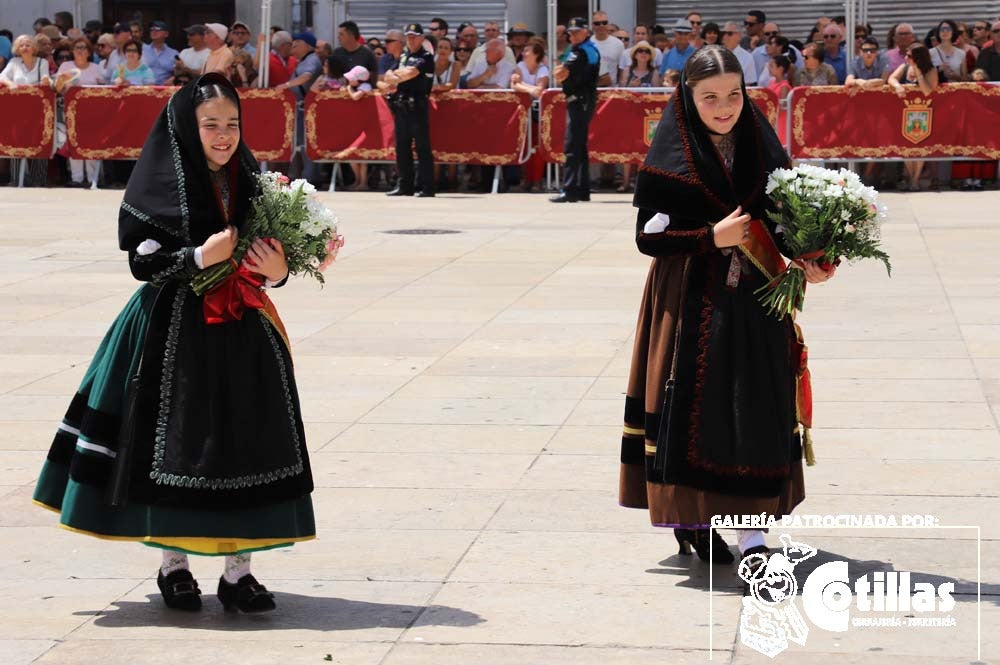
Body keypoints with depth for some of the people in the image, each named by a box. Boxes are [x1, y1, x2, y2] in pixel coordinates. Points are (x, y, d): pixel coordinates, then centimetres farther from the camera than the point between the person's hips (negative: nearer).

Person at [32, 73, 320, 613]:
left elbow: (269, 258, 11)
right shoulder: (164, 187, -7)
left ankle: (238, 571, 12)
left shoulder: (251, 184, 6)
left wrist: (277, 271, -10)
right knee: (178, 442, 2)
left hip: (242, 332, 4)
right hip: (177, 333, -4)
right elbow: (143, 263, -10)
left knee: (245, 442, 3)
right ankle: (174, 565, 18)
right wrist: (201, 256, -21)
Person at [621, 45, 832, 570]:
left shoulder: (763, 148, 4)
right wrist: (712, 237, -18)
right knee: (694, 404, 0)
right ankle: (690, 515, 18)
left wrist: (807, 261, -9)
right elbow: (648, 236, -8)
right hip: (693, 302, -3)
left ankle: (752, 529, 3)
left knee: (758, 405, -2)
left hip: (755, 299, 3)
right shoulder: (670, 160, -6)